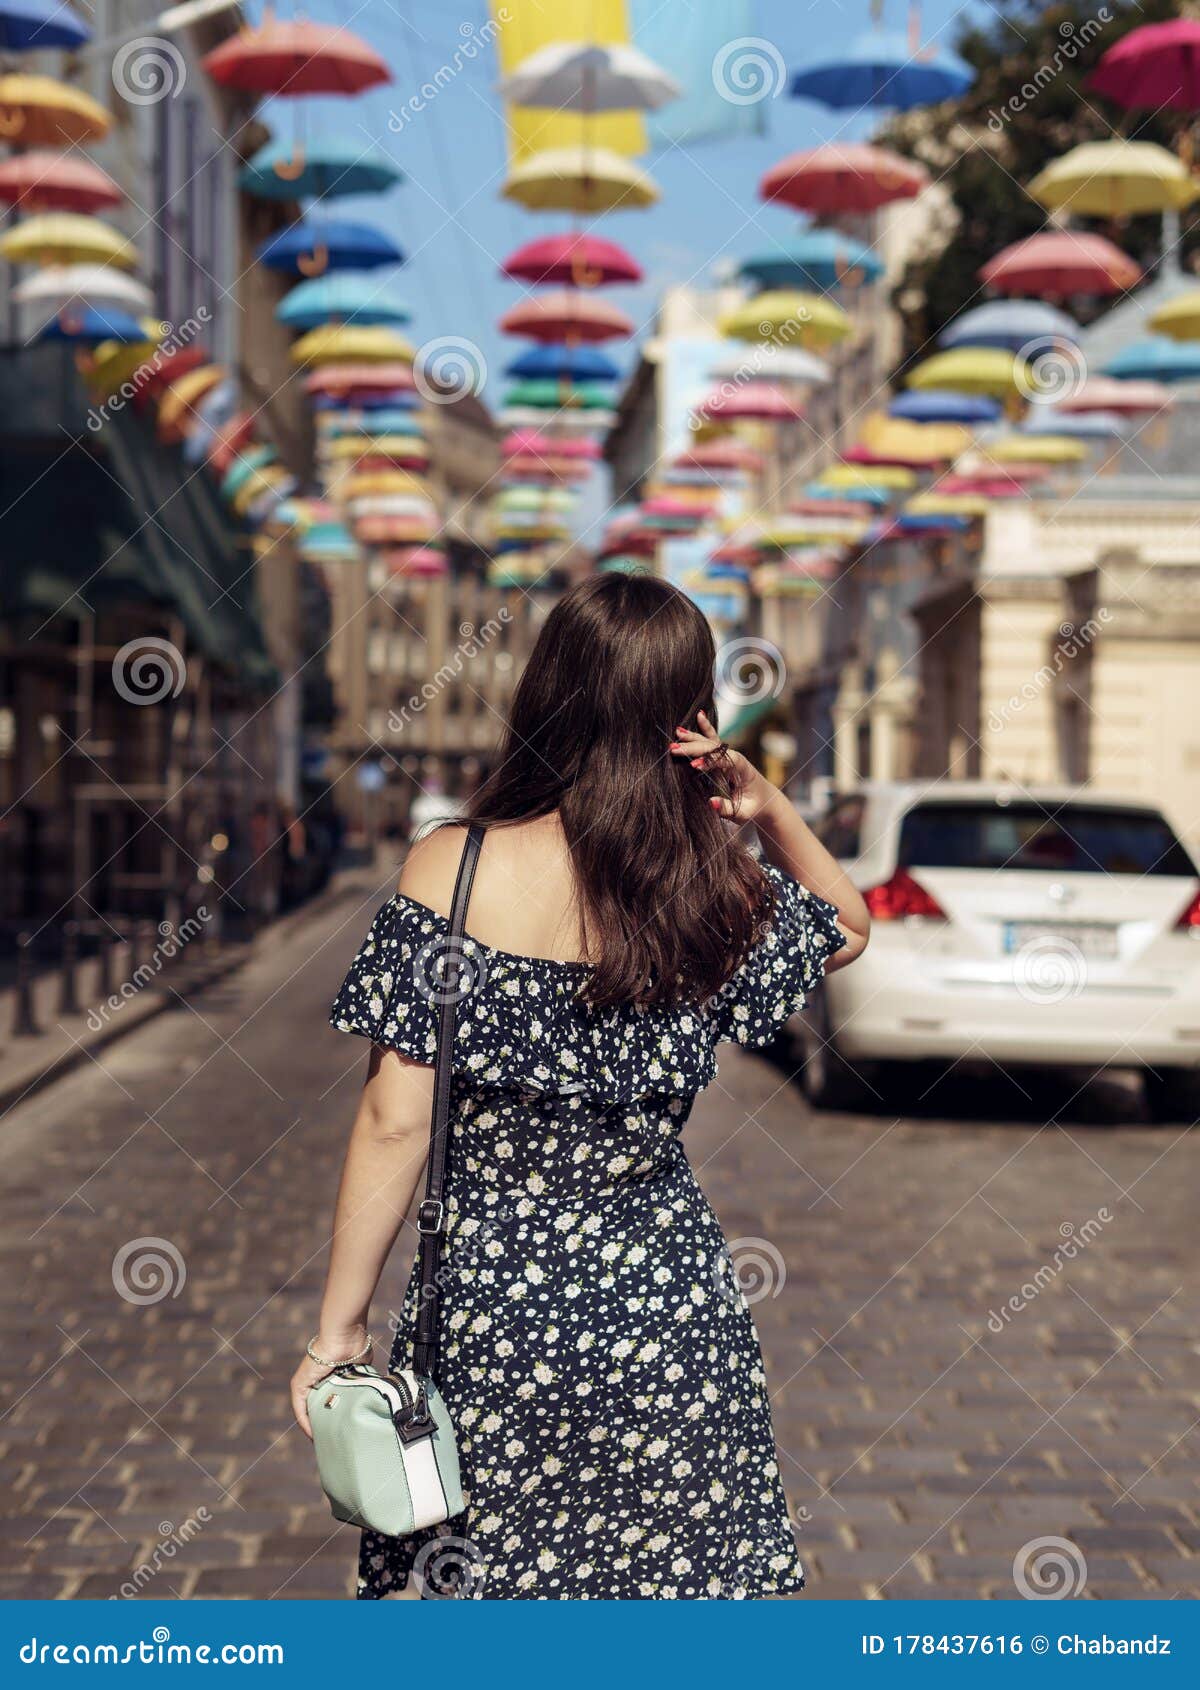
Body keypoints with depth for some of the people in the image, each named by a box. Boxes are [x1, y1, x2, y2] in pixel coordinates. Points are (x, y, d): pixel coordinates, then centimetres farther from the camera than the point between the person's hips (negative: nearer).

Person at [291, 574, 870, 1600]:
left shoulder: (449, 872, -12)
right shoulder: (723, 898, -6)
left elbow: (395, 1125, -11)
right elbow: (849, 927, 17)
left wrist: (341, 1323, -2)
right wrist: (770, 807, 0)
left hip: (489, 1303, -1)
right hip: (666, 1307, 1)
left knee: (462, 1578, 15)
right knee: (679, 1580, 15)